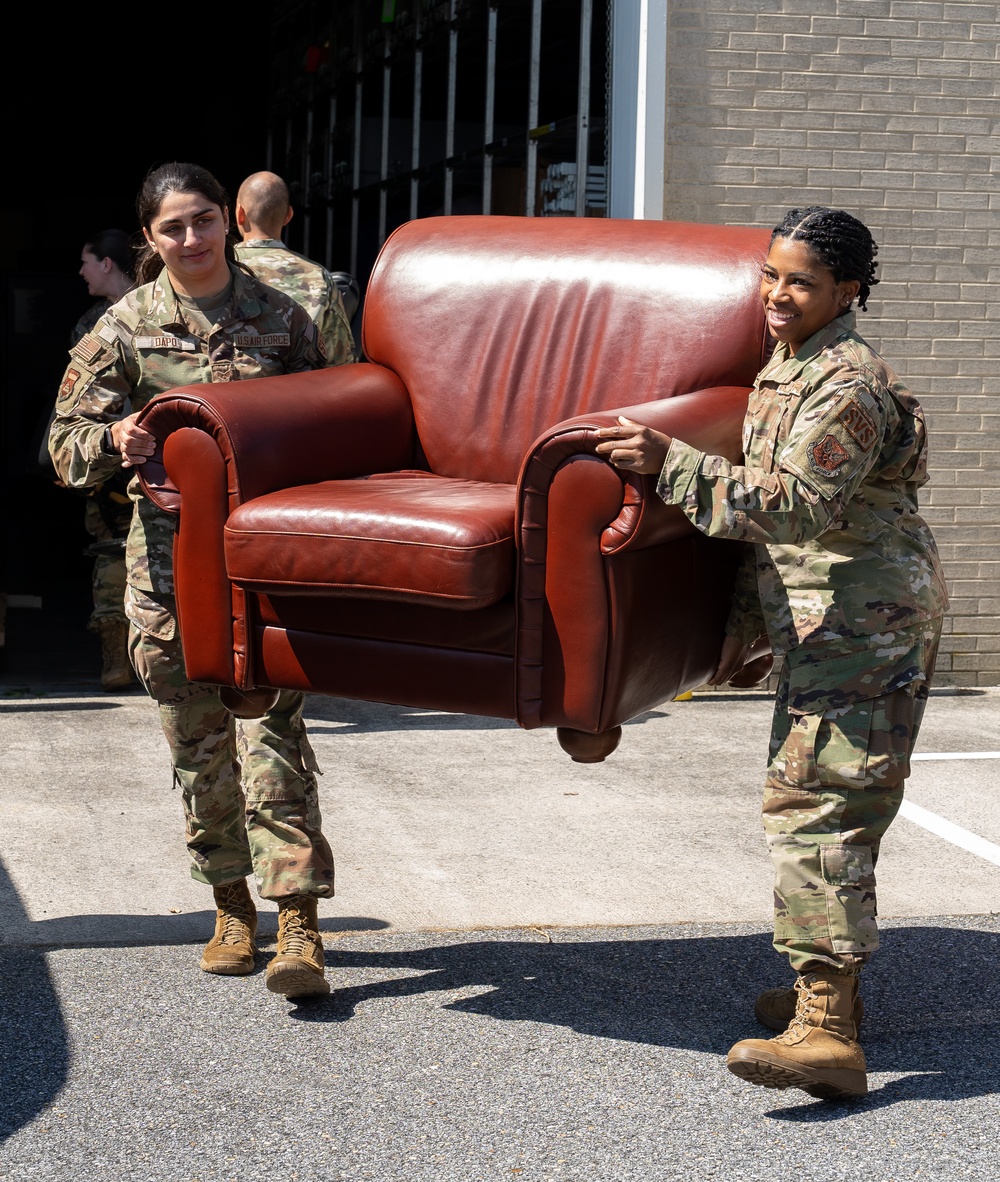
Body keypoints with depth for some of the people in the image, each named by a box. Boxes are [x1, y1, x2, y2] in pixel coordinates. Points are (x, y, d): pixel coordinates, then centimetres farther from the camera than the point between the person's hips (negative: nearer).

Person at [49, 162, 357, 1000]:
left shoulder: (279, 316, 7)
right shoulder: (127, 327, 6)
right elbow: (68, 444, 7)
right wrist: (114, 440, -15)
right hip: (171, 556, 1)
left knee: (271, 722, -12)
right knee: (198, 737, 6)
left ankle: (299, 927, -15)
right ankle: (232, 906, 23)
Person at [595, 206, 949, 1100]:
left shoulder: (849, 386, -18)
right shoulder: (784, 373, 15)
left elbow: (792, 505, -27)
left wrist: (671, 461, -29)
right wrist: (748, 616, 18)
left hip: (867, 623, -11)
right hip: (825, 623, 11)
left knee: (815, 801, -16)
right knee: (812, 796, 18)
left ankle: (826, 1033, -20)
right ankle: (829, 984, 31)